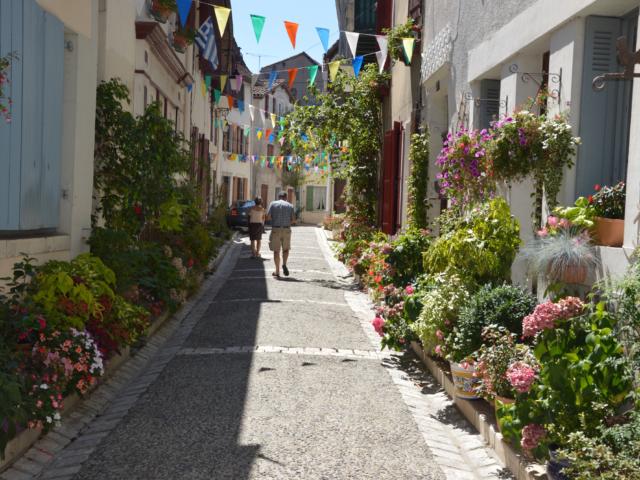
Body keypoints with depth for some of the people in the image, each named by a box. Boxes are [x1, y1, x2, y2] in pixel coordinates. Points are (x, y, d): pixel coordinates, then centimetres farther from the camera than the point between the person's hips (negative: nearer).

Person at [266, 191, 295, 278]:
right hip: (286, 229, 1)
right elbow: (293, 219, 0)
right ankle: (284, 264, -6)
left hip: (275, 229, -1)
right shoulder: (290, 205, 6)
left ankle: (277, 271, 6)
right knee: (286, 249, 17)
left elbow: (268, 216, -4)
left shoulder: (273, 204, 4)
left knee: (276, 251, 5)